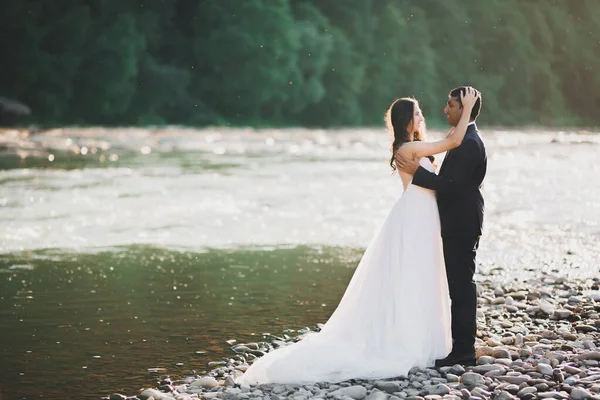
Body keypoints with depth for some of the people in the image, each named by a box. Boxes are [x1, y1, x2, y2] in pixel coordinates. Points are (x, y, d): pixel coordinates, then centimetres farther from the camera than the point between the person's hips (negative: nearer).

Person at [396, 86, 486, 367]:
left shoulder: (469, 144, -18)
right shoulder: (466, 140, 15)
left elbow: (452, 186, -22)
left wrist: (416, 171, -20)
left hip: (461, 225, -11)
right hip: (457, 224, 11)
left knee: (461, 284, -6)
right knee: (458, 284, 14)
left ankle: (463, 350, -2)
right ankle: (461, 345, 20)